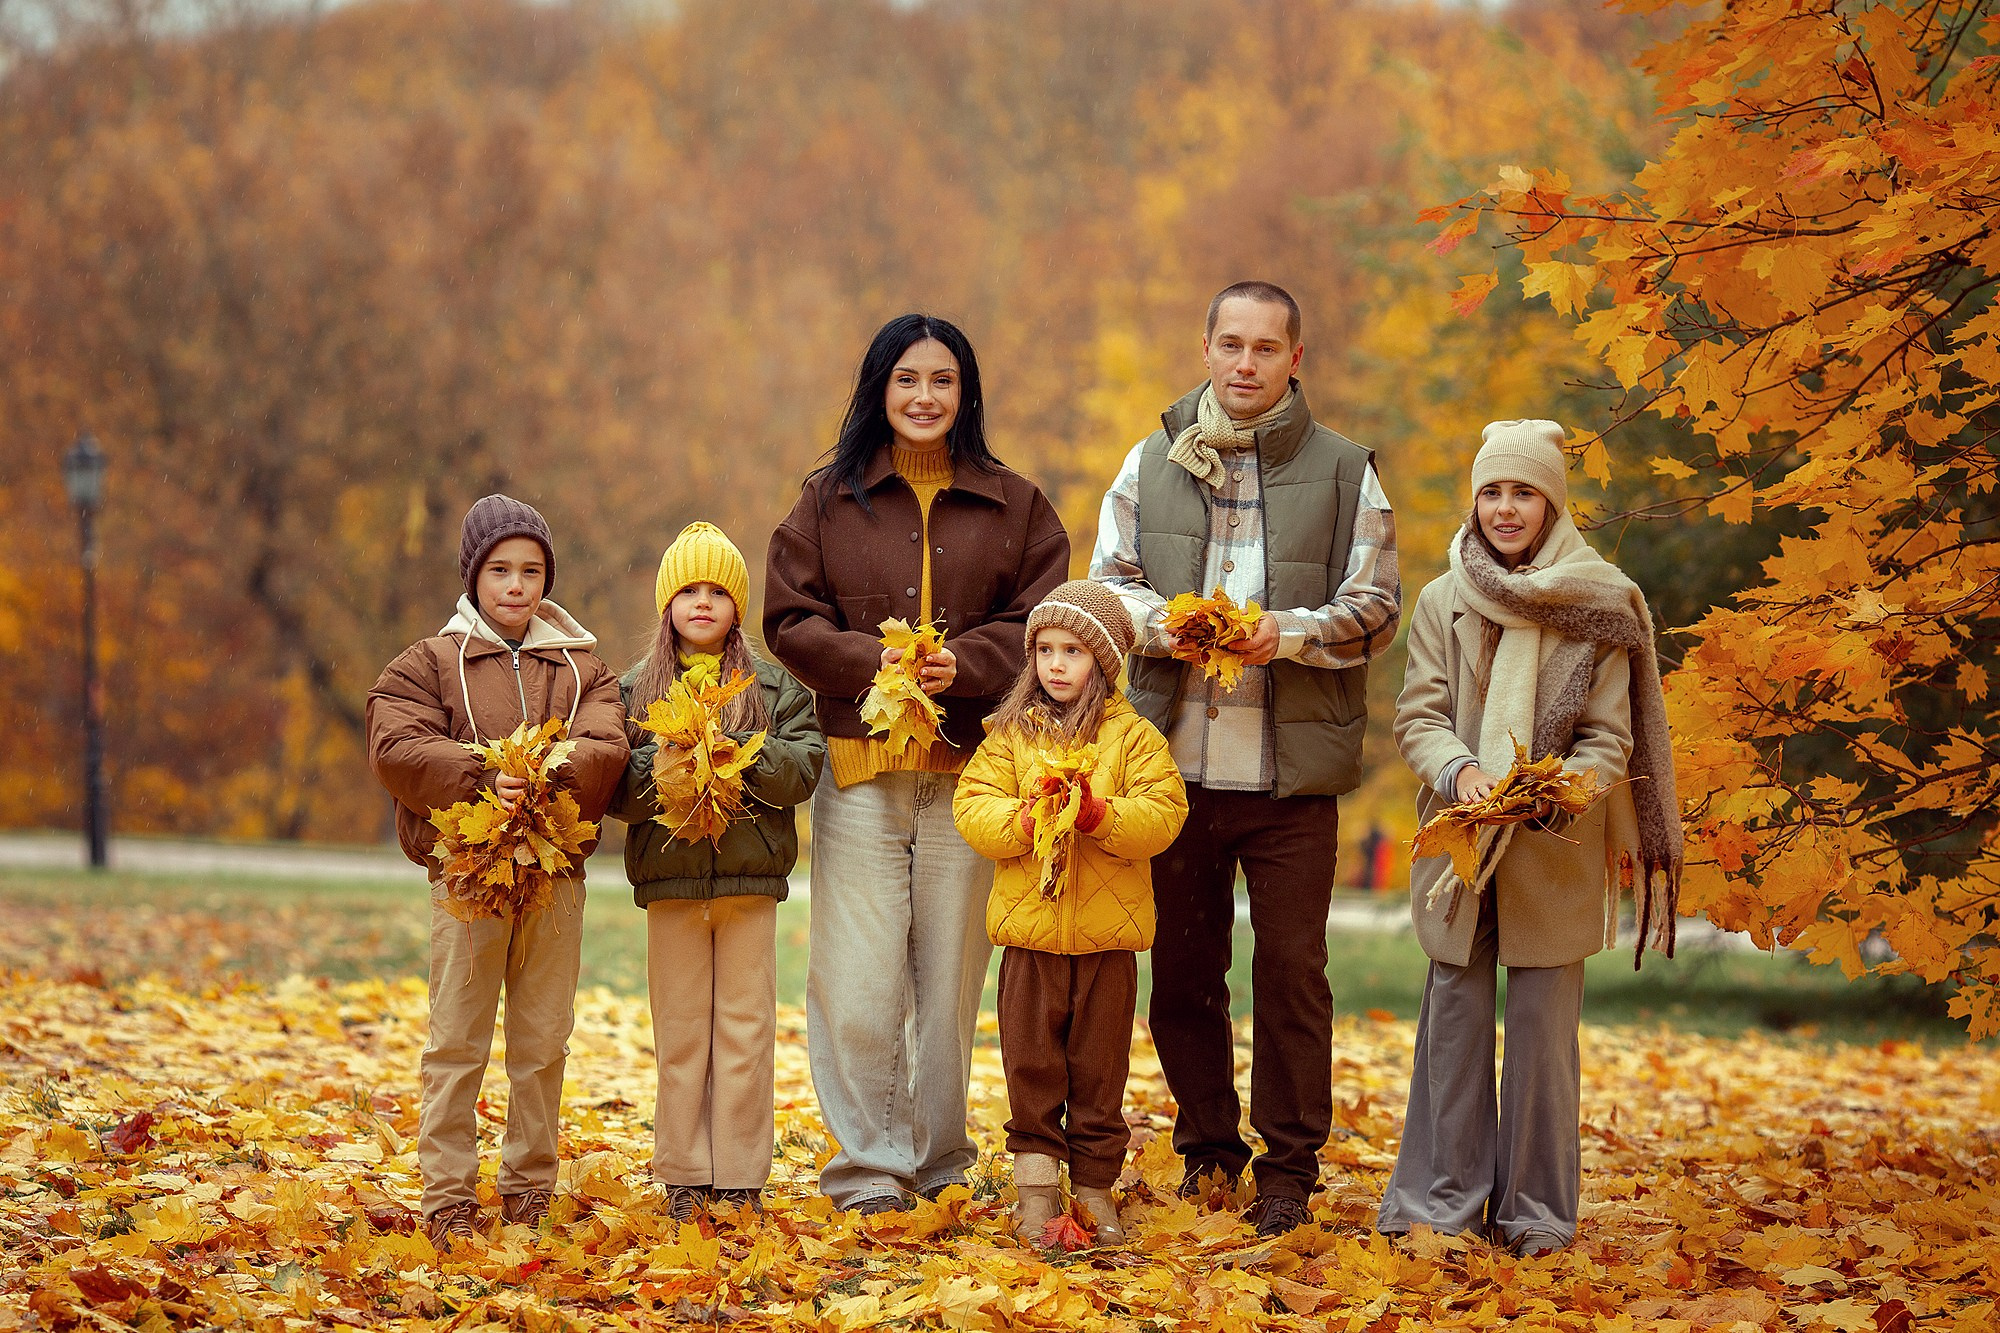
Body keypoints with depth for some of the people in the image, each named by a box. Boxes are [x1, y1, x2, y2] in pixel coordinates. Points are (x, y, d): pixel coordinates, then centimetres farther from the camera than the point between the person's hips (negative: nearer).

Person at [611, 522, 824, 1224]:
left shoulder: (774, 685, 8)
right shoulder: (634, 688, 9)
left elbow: (805, 764, -3)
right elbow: (609, 785, 0)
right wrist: (663, 773, -17)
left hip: (750, 875, 0)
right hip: (669, 876, 0)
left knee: (745, 1028, 1)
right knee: (679, 1033, 4)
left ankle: (741, 1179, 7)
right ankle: (685, 1179, 11)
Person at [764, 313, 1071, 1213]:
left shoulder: (1014, 505, 10)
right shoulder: (829, 503, 9)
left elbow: (1041, 620, 5)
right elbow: (790, 621, 4)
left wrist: (965, 662, -12)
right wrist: (875, 661, -12)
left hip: (970, 768, 1)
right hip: (859, 768, -1)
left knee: (951, 977, 5)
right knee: (857, 985, -5)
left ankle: (939, 1158, 17)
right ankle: (868, 1165, 5)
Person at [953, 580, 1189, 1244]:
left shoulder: (1133, 736, 1)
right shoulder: (1010, 734, 6)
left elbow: (1163, 815, -8)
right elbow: (972, 808, -1)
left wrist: (1098, 815, -22)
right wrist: (1027, 819, -18)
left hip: (1107, 936, -1)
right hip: (1029, 928, 1)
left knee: (1100, 1066, 7)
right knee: (1032, 1065, 5)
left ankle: (1096, 1186, 17)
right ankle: (1036, 1187, 13)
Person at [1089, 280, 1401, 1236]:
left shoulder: (1343, 473, 3)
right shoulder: (1153, 463, 10)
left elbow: (1373, 608, 1)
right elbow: (1108, 582, 10)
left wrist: (1287, 633, -16)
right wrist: (1167, 622, -11)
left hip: (1293, 770, -2)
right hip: (1176, 761, 2)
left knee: (1292, 969, 0)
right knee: (1183, 968, 9)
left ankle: (1289, 1168, 10)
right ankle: (1207, 1147, 23)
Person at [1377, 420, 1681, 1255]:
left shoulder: (1598, 609, 0)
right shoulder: (1442, 603, 6)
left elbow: (1611, 738, 0)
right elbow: (1417, 716, 4)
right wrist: (1458, 771, -17)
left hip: (1557, 852, -2)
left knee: (1543, 1022, 1)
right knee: (1454, 1016, 5)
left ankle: (1536, 1209, 11)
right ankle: (1443, 1200, 15)